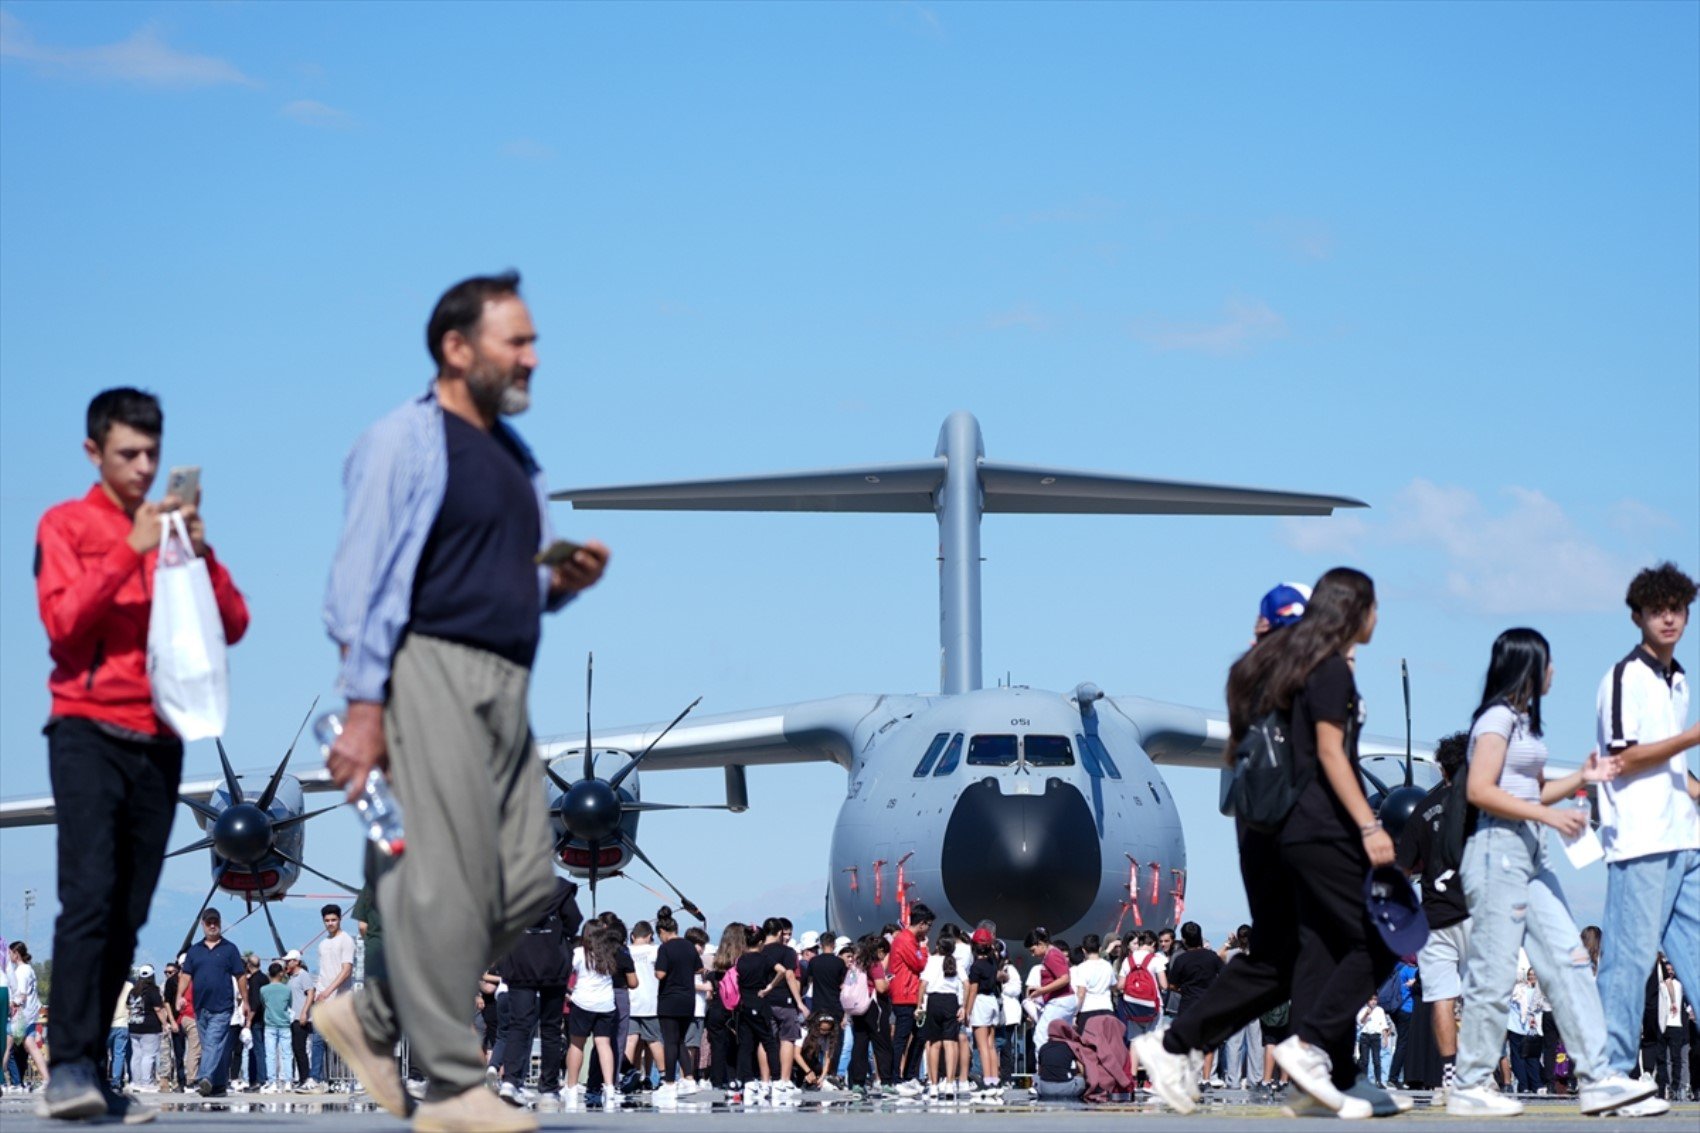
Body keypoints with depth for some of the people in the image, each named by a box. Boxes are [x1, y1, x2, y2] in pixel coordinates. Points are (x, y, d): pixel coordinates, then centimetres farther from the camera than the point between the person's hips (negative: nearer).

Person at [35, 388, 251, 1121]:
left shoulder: (173, 527, 17)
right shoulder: (66, 525, 6)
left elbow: (233, 627, 10)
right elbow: (63, 620, -8)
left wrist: (201, 553, -5)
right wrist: (132, 551, -13)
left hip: (159, 741, 4)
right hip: (89, 731, -4)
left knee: (128, 914, 0)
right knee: (88, 897, -17)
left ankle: (92, 1071, 2)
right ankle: (70, 1069, -21)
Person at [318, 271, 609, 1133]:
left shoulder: (516, 455, 21)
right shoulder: (407, 442, -5)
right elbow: (364, 580, -11)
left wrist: (563, 583, 6)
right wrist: (363, 708, -18)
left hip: (504, 683, 9)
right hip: (431, 668, -9)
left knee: (526, 881, 4)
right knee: (449, 881, -8)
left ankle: (375, 1019, 17)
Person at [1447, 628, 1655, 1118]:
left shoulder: (1524, 720, 20)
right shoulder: (1498, 717, -8)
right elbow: (1480, 791, -18)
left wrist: (1581, 778, 12)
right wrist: (1548, 815, -21)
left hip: (1529, 855, 10)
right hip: (1498, 849, -10)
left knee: (1569, 959, 2)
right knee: (1494, 974, -7)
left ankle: (1595, 1078, 0)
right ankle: (1468, 1087, 0)